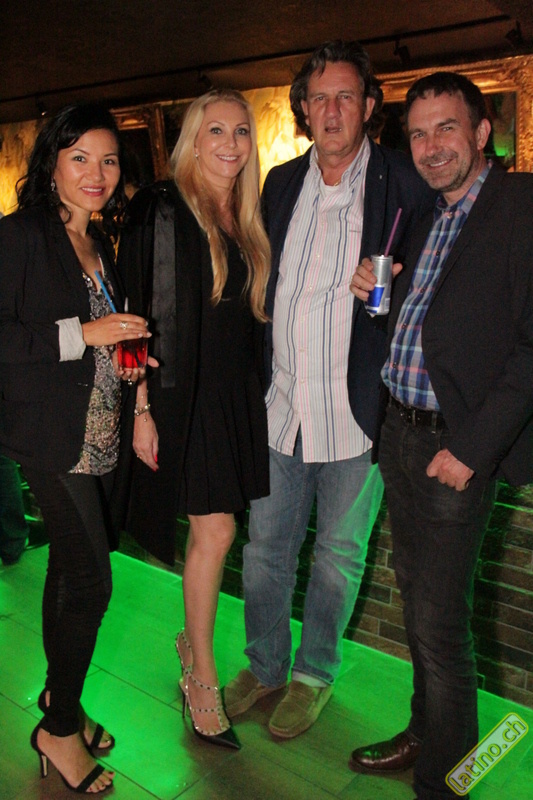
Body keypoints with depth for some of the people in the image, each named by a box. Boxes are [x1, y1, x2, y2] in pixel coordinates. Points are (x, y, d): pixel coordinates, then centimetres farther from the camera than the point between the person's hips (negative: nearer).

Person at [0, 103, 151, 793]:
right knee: (91, 581, -5)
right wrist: (80, 335, -21)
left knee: (70, 572, 16)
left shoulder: (101, 247, 15)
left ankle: (59, 697, 34)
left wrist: (126, 358, 4)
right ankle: (59, 729, 16)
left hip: (100, 438, 8)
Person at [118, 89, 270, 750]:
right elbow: (139, 318, -10)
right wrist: (143, 409, -13)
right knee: (214, 532, -3)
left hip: (238, 394, 6)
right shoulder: (162, 212, -7)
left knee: (211, 531, 11)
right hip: (184, 393, -6)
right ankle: (202, 677, 15)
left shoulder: (247, 221, 12)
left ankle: (193, 637, 33)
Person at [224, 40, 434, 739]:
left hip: (359, 411, -4)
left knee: (340, 553, 12)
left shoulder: (404, 185, -4)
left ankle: (314, 674, 34)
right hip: (280, 405, 4)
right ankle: (265, 664, 35)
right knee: (265, 544, 13)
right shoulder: (281, 184, 10)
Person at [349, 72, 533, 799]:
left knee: (439, 623, 0)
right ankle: (424, 732, 39)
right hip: (398, 433, 8)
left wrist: (471, 448, -20)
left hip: (456, 445, -7)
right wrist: (375, 292, -2)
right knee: (416, 599, 19)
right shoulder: (426, 217, 14)